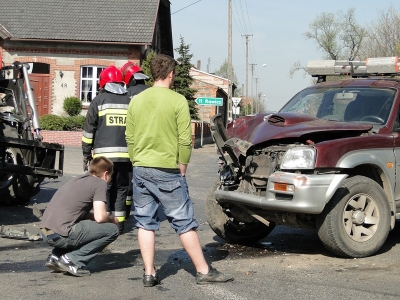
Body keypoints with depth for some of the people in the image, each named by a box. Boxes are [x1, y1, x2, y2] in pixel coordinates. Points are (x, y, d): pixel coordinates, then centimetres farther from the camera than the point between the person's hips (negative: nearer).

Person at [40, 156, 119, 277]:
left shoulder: (79, 179, 24)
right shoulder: (100, 183, 1)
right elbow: (100, 217, -8)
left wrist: (107, 218, 27)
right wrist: (112, 219, 14)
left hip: (45, 233, 8)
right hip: (60, 235, -8)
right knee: (112, 230, 1)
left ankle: (55, 256, 15)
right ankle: (72, 260, -5)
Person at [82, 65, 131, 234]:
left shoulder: (98, 101, 1)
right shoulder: (130, 101, 10)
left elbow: (89, 130, 0)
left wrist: (86, 155, 6)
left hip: (103, 154, -3)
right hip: (125, 155, 3)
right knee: (121, 189, 11)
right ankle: (119, 225, 12)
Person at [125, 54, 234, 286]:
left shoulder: (136, 101, 5)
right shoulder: (178, 101, -8)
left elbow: (130, 138, 8)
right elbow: (185, 140, -9)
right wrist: (182, 169, 1)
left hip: (141, 169, 4)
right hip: (167, 170, -4)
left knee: (145, 223, 10)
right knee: (185, 223, 3)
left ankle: (150, 273, 11)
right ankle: (204, 271, 10)